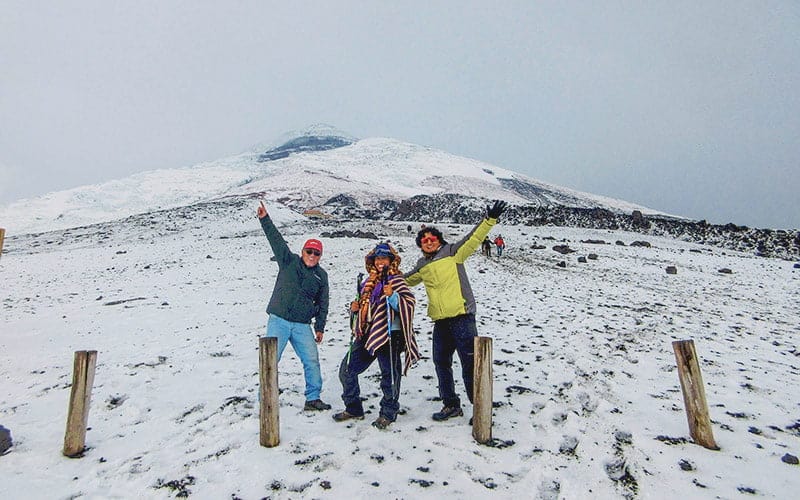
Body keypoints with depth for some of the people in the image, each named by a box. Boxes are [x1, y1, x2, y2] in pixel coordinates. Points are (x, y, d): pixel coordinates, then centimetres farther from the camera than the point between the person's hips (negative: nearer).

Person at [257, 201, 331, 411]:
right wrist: (265, 219, -15)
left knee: (312, 361, 2)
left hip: (302, 325, 2)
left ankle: (313, 398, 16)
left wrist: (320, 327, 12)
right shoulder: (289, 261, 3)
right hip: (279, 320, -2)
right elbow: (276, 240, -6)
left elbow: (322, 304, 13)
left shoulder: (321, 275, 9)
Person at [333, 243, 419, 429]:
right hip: (366, 334, 7)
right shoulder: (369, 282, 17)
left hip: (389, 335, -7)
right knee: (347, 370, 10)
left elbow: (409, 303, -15)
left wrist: (392, 296, -29)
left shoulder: (396, 280, -3)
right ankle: (353, 409, 27)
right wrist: (355, 308, 8)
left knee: (389, 375, 0)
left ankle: (388, 413, 20)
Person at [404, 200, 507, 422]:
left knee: (470, 361, -5)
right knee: (441, 362, 13)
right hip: (440, 321, 6)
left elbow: (474, 238, -12)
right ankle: (451, 405, 28)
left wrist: (490, 220, -23)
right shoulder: (422, 267, 15)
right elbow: (406, 280, 34)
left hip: (462, 316, -6)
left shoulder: (453, 253, -1)